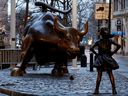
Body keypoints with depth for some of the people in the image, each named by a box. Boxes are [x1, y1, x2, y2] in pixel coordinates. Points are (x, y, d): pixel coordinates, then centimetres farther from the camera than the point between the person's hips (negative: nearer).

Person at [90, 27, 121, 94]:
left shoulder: (98, 42, -4)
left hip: (100, 59, -1)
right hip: (108, 58, 1)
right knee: (110, 74, 7)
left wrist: (96, 53, 0)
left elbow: (91, 48, -11)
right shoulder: (110, 41, -2)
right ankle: (114, 89, 2)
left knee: (99, 75, 3)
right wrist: (113, 52, -1)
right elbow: (118, 46, -8)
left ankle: (97, 90, 0)